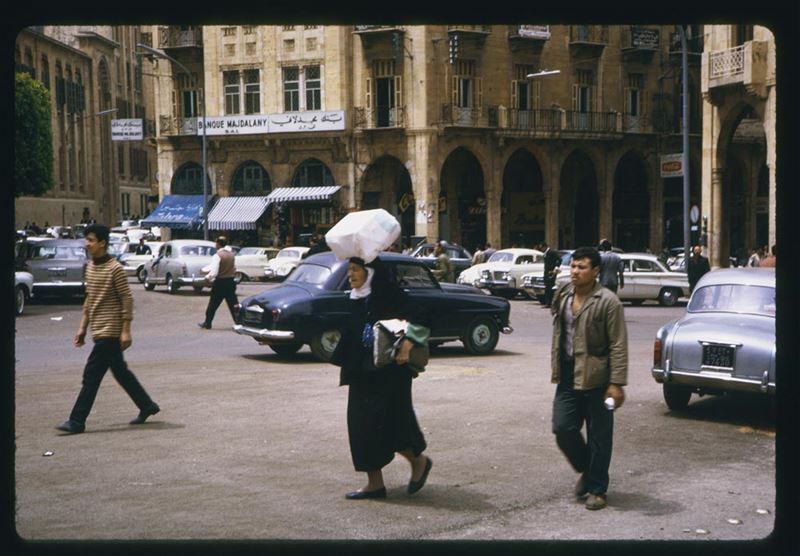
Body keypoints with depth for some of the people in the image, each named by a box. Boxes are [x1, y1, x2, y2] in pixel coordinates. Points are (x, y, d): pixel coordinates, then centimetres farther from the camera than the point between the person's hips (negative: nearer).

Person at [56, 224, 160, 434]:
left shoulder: (115, 269, -14)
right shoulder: (90, 267, 12)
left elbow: (127, 299, -15)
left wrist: (126, 331, -18)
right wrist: (83, 327, 16)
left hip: (109, 332, -9)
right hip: (99, 331, 9)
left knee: (91, 375, -8)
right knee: (120, 372, 14)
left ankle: (77, 421, -5)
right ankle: (147, 406, 26)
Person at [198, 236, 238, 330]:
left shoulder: (217, 255, -15)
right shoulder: (232, 254, 4)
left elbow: (214, 272, -20)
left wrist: (207, 277, -3)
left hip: (220, 283, -5)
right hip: (231, 282, 5)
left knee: (213, 304, 7)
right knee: (233, 304, 7)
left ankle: (207, 323, 15)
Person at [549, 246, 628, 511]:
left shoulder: (608, 302, -11)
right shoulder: (563, 296, 8)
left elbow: (618, 345, -13)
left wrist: (617, 383, -17)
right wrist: (556, 369, 17)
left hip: (596, 378, -5)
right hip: (568, 377, 6)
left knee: (599, 436, 4)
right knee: (563, 428, 2)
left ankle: (597, 489, 16)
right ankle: (586, 470, 27)